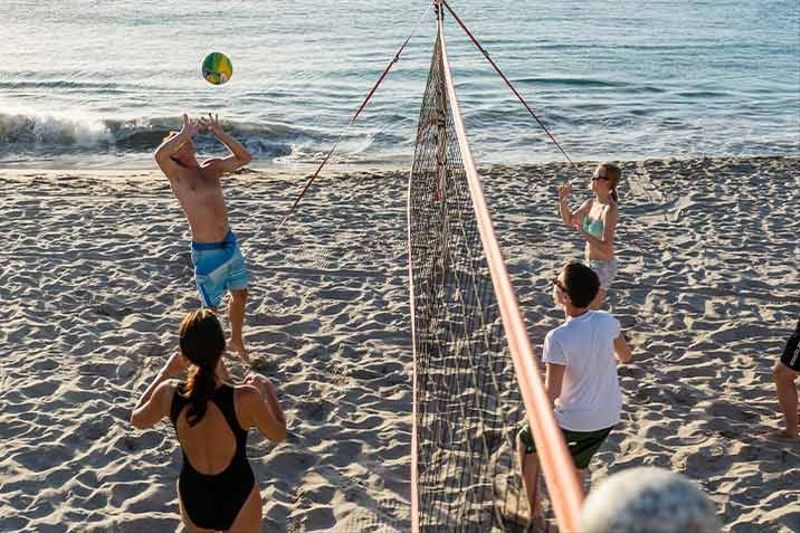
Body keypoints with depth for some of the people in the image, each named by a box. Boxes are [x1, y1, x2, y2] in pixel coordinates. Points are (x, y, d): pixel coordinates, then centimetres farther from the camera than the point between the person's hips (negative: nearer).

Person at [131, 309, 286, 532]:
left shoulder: (169, 394, -22)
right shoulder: (246, 399, -30)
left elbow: (137, 420, 2)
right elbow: (278, 435, -9)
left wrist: (165, 373, 9)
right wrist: (267, 389, 4)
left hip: (193, 497, 2)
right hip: (238, 496, -2)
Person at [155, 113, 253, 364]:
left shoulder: (212, 167, 9)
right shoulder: (176, 174, -8)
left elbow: (244, 157, 7)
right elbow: (159, 155, -28)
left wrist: (219, 133, 0)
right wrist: (185, 133, -20)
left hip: (229, 242, 6)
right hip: (206, 252, -6)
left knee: (240, 293, 20)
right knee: (211, 307, 4)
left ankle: (236, 340, 42)